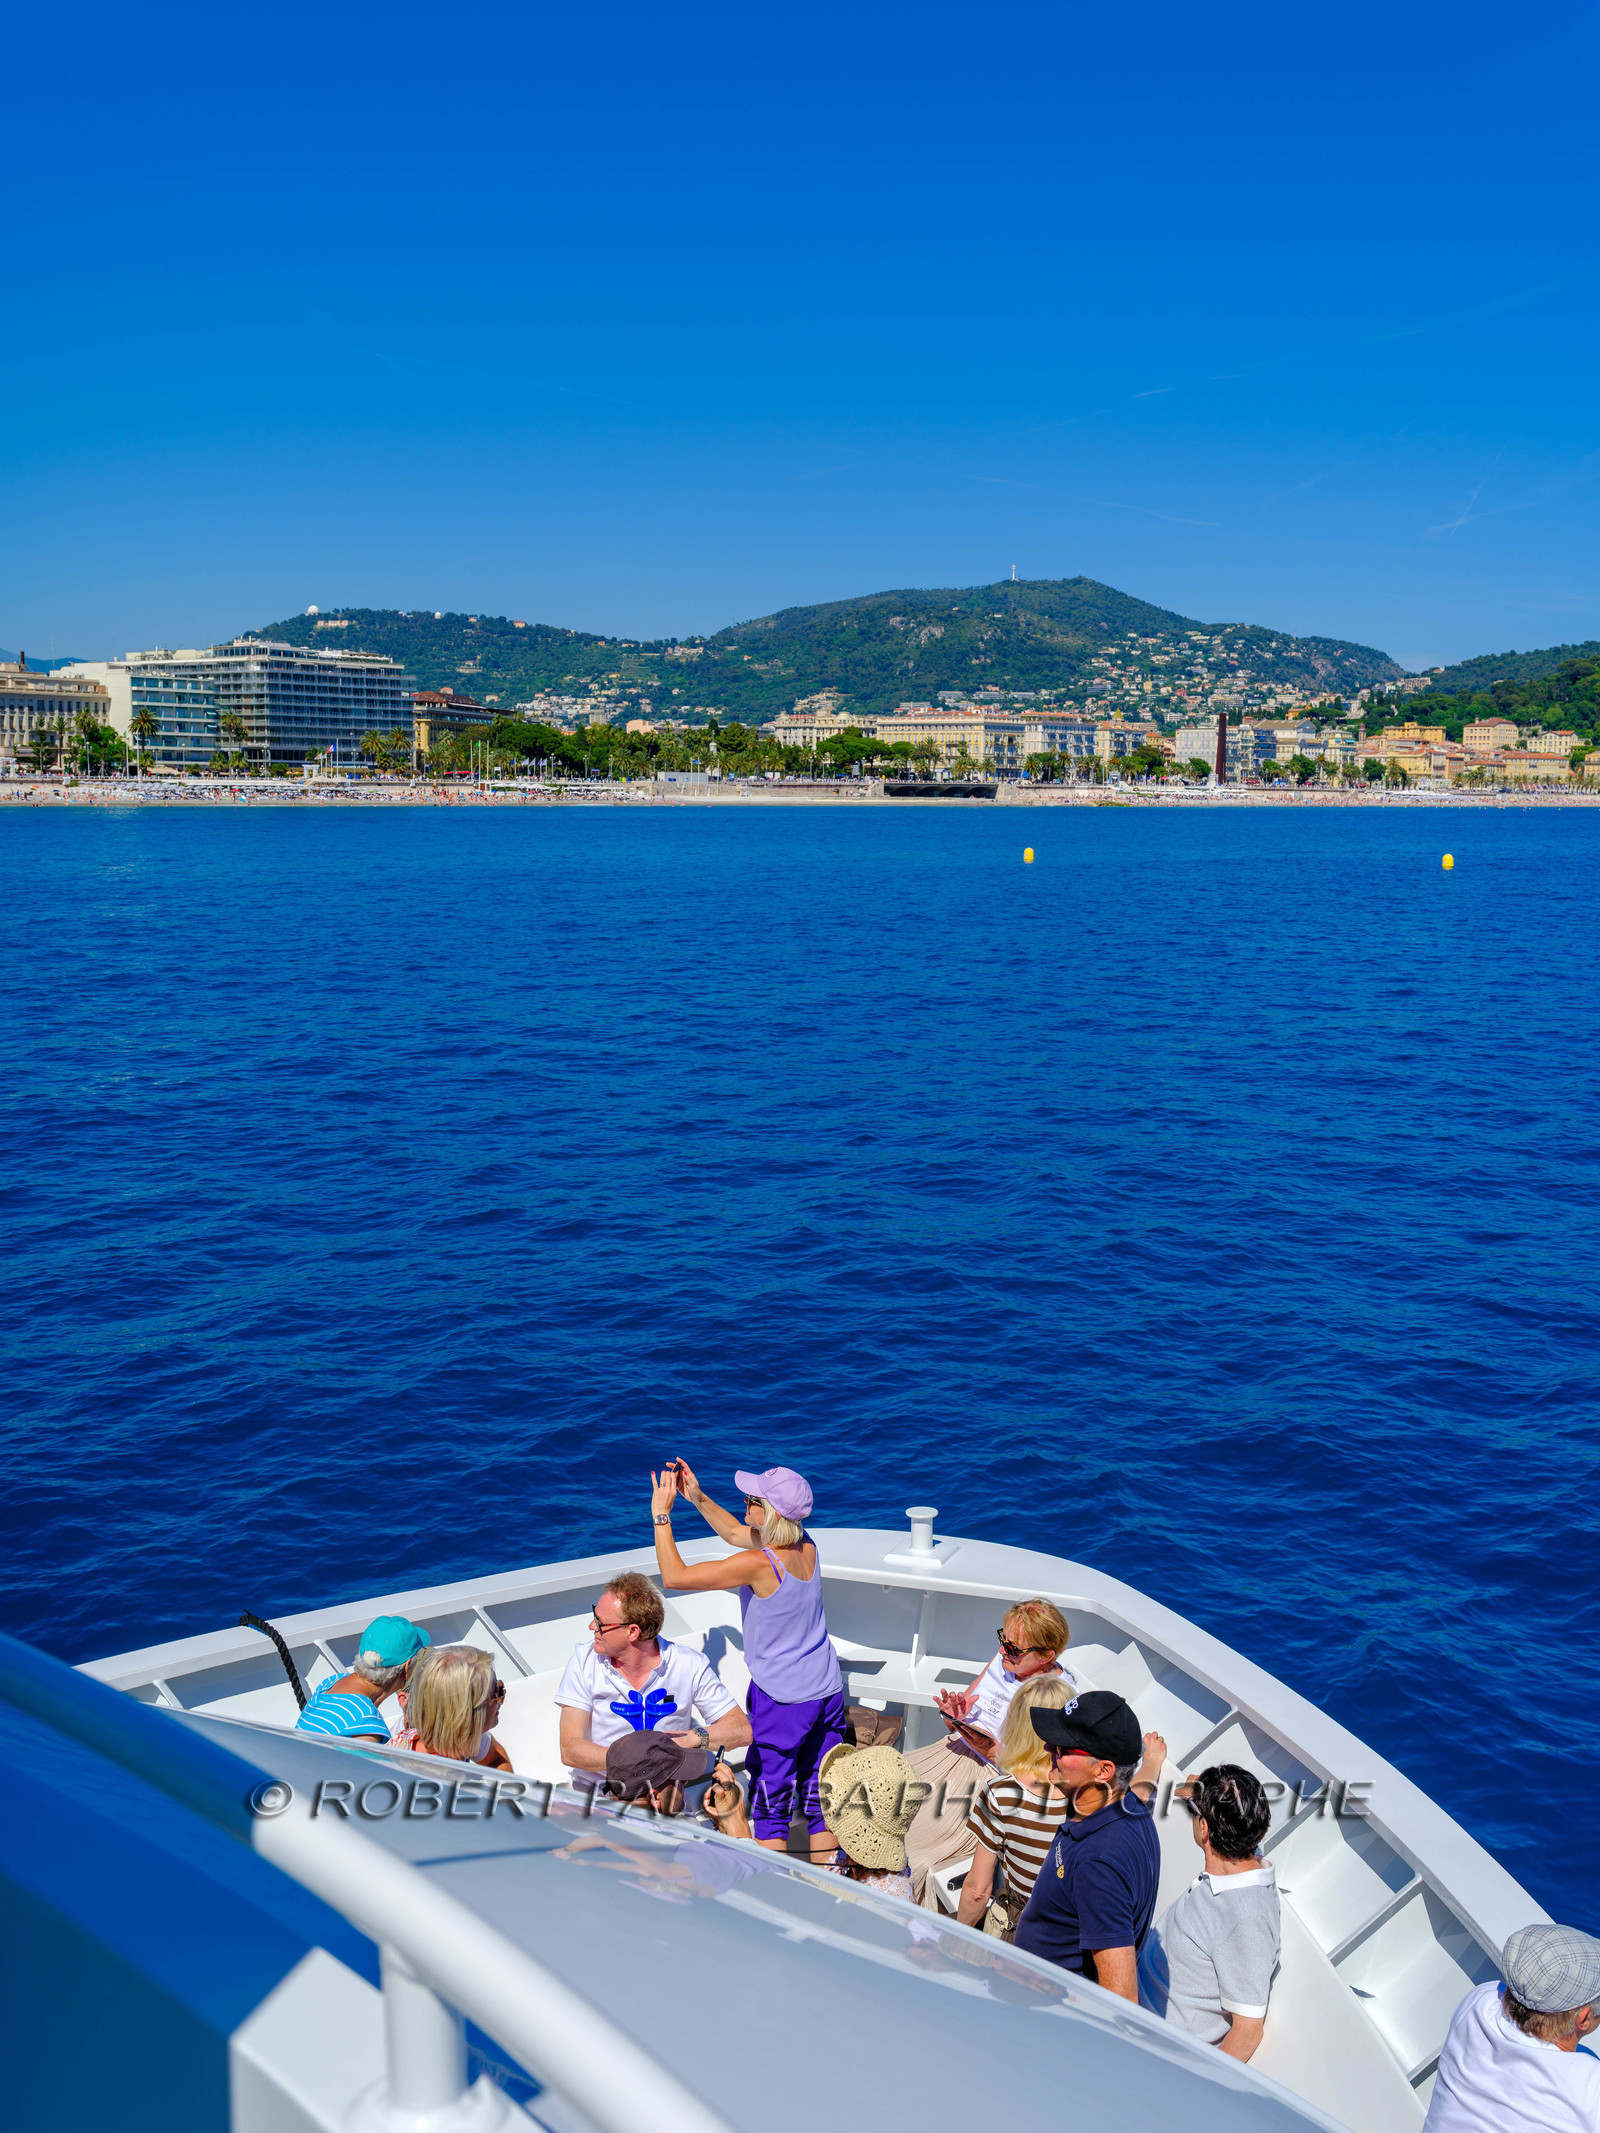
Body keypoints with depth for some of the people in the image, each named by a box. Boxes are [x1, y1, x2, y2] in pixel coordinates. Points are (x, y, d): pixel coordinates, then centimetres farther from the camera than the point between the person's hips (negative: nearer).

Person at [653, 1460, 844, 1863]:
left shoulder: (759, 1564, -25)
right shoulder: (807, 1546, -3)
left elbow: (674, 1576, -18)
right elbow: (734, 1532, 16)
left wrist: (661, 1514, -10)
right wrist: (697, 1497, 9)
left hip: (781, 1701, -7)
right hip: (828, 1691, 7)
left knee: (770, 1810, 7)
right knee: (820, 1800, 16)